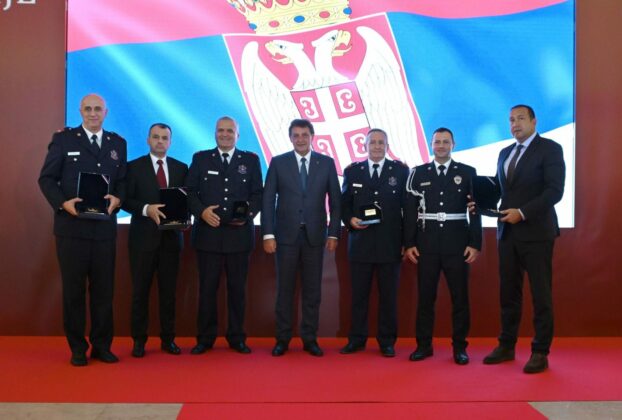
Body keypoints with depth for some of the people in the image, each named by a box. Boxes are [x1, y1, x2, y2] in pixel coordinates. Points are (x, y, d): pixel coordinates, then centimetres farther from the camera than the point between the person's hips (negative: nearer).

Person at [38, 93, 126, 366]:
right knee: (73, 289, 5)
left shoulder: (117, 143, 12)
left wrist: (117, 198, -9)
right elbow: (46, 178, 0)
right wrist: (63, 202, -17)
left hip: (105, 227, 3)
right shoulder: (63, 139, 3)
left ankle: (102, 346, 18)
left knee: (103, 288, 7)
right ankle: (77, 348, 16)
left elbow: (123, 180, 12)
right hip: (71, 226, -2)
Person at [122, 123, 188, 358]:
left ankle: (168, 339, 18)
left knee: (168, 290, 8)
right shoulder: (134, 167, 2)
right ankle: (139, 340, 15)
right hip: (143, 237, -2)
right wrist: (146, 209, -20)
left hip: (171, 237, 2)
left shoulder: (181, 168, 9)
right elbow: (126, 200, -4)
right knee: (140, 290, 5)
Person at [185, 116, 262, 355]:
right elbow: (189, 191, 4)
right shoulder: (201, 159, 9)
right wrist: (201, 211, -13)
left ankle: (236, 337, 18)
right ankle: (205, 338, 15)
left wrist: (248, 214, -11)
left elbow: (258, 194, 6)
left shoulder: (250, 160, 9)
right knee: (207, 288, 4)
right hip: (208, 233, 0)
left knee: (237, 288, 7)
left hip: (239, 234, 0)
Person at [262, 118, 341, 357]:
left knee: (312, 290, 6)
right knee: (284, 289, 5)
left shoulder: (326, 163, 5)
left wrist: (334, 233, 0)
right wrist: (268, 234, -6)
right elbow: (268, 200, 1)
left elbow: (335, 201, 6)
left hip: (315, 235, 1)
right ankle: (282, 339, 15)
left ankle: (310, 339, 17)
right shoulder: (278, 163, 3)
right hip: (286, 234, -1)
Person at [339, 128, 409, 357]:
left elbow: (408, 205, 4)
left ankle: (387, 341, 18)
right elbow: (344, 204, 11)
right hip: (360, 242, 1)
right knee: (358, 294, 8)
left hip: (390, 243, -1)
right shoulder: (352, 171, 9)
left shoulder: (401, 170, 5)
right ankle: (356, 339, 20)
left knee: (388, 295, 6)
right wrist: (350, 219, -10)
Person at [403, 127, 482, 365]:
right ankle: (424, 345, 16)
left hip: (457, 243, 0)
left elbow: (475, 211, 2)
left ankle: (460, 347, 16)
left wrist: (475, 244, -5)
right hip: (426, 243, 1)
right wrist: (409, 243, -2)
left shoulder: (467, 173, 5)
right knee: (425, 296, 6)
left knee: (460, 296, 4)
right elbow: (410, 211, 4)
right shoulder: (418, 173, 7)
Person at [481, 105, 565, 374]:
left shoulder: (550, 149, -4)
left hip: (536, 231, -6)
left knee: (540, 294, 1)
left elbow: (555, 191, -13)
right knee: (509, 292, 9)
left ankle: (540, 352, 11)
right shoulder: (504, 153, 17)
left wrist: (522, 212, -19)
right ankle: (507, 346, 19)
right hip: (508, 232, 6)